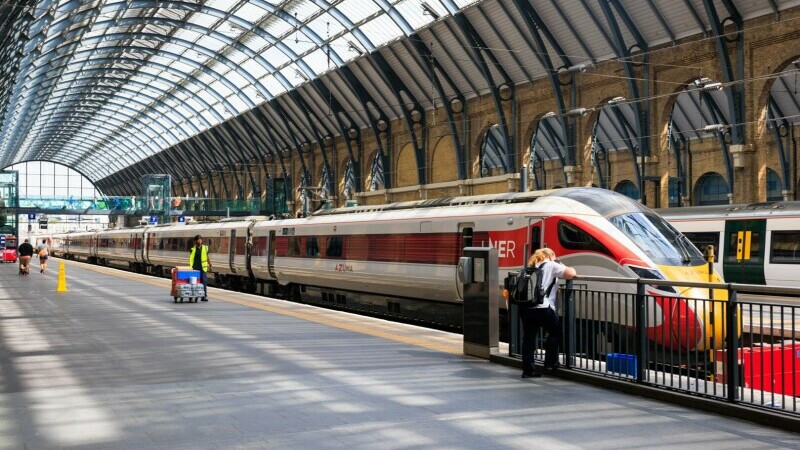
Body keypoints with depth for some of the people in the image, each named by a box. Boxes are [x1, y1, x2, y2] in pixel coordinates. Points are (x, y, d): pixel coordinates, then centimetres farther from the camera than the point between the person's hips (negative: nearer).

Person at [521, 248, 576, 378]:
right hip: (542, 307, -6)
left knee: (528, 337, 10)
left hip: (525, 307, 6)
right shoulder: (551, 265, 5)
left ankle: (528, 369, 11)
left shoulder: (531, 267, 25)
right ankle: (551, 362, 19)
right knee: (556, 332, 16)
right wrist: (561, 266, 18)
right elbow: (571, 274, -6)